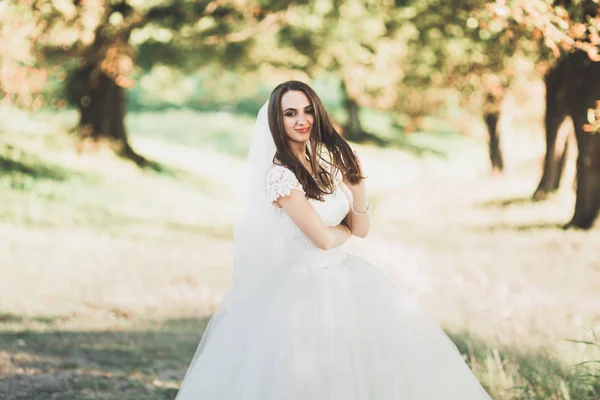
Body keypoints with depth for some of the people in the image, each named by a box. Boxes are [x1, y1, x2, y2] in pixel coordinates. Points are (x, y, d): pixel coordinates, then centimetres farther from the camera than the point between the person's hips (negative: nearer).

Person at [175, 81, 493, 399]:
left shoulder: (329, 164, 6)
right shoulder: (280, 174, -16)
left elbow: (362, 230, 6)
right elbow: (323, 238, -16)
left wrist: (357, 185, -10)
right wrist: (347, 229, 4)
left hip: (346, 277, 7)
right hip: (306, 286, -7)